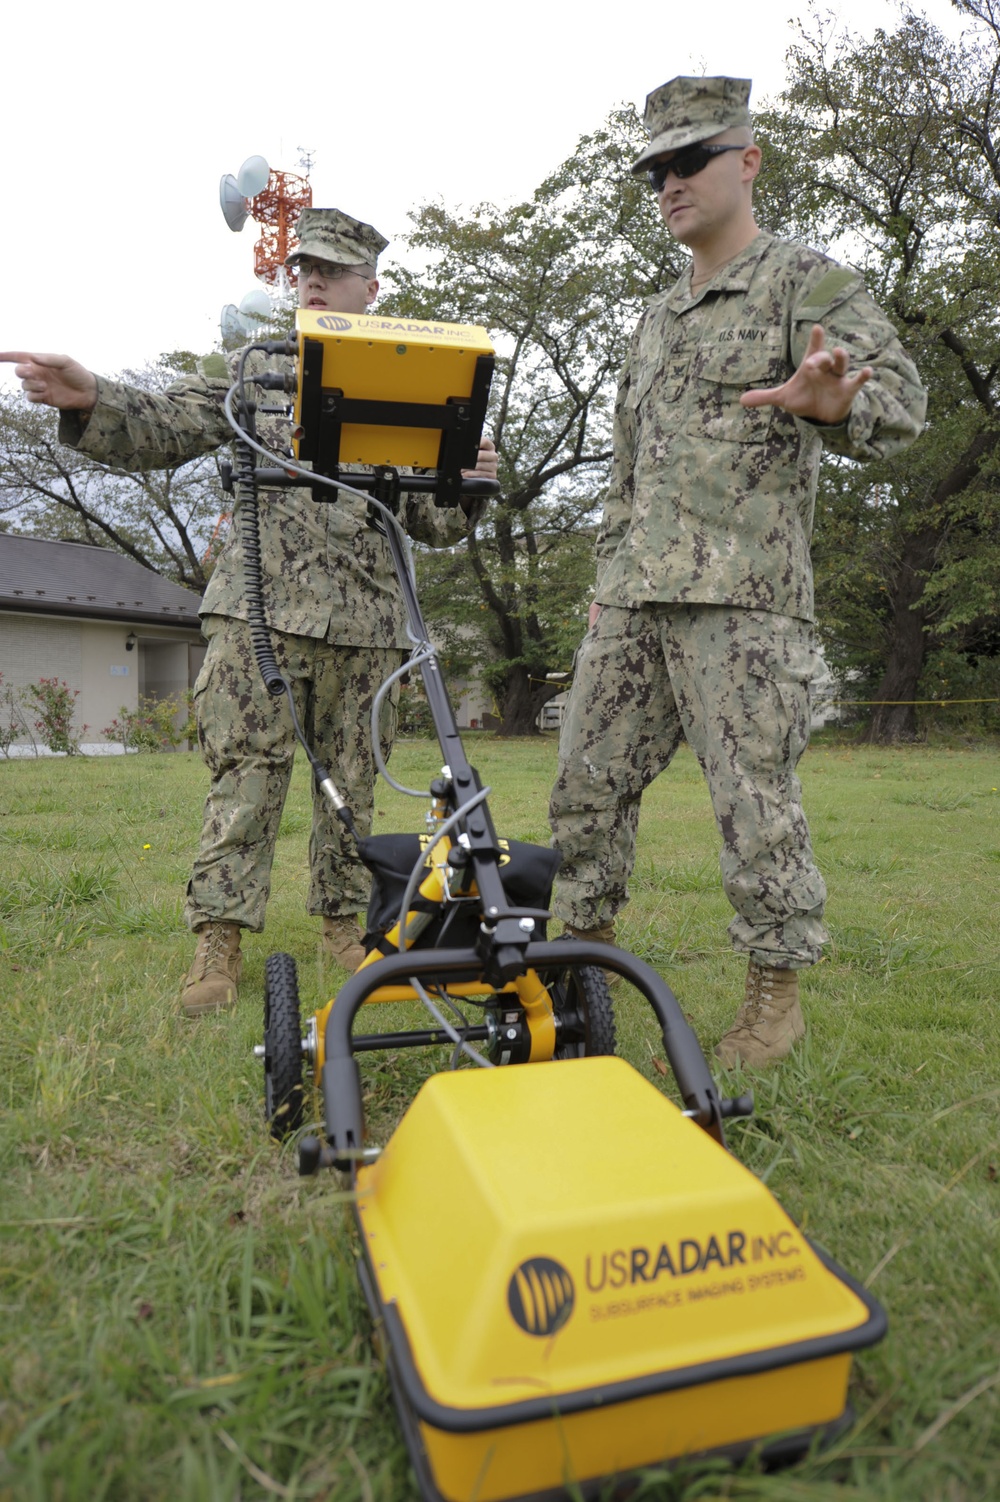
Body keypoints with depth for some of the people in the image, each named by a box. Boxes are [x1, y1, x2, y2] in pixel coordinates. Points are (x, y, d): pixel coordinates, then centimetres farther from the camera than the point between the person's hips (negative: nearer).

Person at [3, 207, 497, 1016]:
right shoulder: (250, 370, 13)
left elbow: (432, 523, 16)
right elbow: (162, 430, 3)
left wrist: (469, 485, -4)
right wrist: (88, 399, -16)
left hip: (367, 621, 2)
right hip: (261, 609, -1)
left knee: (354, 782, 6)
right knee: (247, 774, -5)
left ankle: (346, 922, 20)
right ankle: (220, 940, 2)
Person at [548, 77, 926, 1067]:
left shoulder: (807, 283, 3)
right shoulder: (657, 319, 24)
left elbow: (898, 398, -12)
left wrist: (832, 404, -35)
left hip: (743, 595, -7)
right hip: (634, 599, 7)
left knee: (756, 800, -5)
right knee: (587, 780, 6)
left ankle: (777, 993, 12)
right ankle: (585, 954, 22)